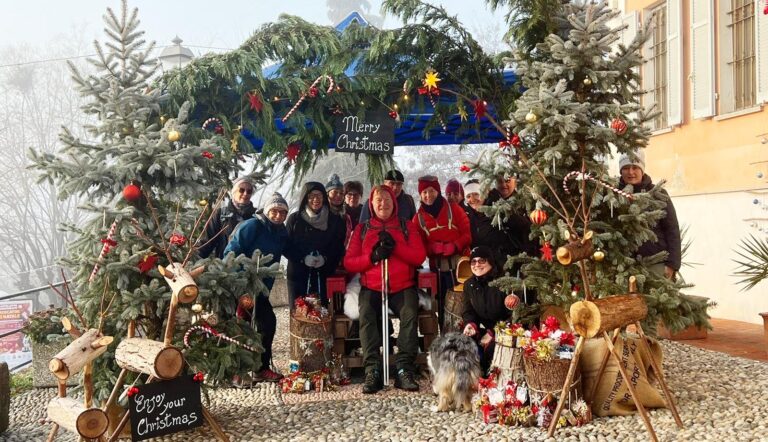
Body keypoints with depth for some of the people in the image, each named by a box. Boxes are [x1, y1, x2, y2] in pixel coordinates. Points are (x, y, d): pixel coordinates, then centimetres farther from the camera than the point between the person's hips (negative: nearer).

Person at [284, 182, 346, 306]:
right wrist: (303, 259, -15)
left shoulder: (334, 221, 5)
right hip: (297, 275, 0)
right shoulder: (294, 219, 3)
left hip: (323, 277, 1)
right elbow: (287, 246, 1)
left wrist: (325, 259, -14)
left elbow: (339, 248, 4)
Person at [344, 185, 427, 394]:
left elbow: (419, 256, 2)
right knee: (366, 316, -30)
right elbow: (349, 262, 7)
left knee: (410, 314, -30)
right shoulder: (361, 229, 17)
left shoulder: (407, 226, 16)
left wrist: (395, 245, -12)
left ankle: (404, 370, -29)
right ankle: (373, 371, -30)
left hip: (403, 287, 0)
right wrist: (373, 257, -11)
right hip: (371, 288, 0)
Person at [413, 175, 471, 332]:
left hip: (458, 264, -3)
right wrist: (432, 248, -13)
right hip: (437, 267, 3)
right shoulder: (418, 217, 8)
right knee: (442, 305, 10)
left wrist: (454, 246, -20)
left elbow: (467, 234, -3)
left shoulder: (453, 209, 1)